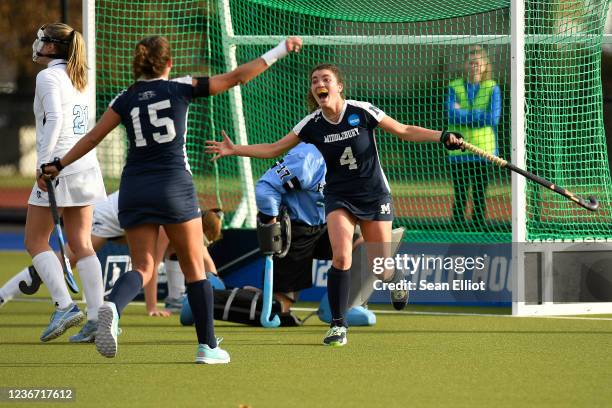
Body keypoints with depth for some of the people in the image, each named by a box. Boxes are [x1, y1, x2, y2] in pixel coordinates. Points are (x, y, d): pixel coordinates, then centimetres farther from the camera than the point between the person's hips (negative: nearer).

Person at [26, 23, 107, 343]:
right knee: (81, 244, 6)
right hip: (86, 164, 8)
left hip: (59, 167, -8)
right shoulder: (77, 78, 17)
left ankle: (64, 305, -12)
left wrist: (44, 164, -23)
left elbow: (54, 119, -20)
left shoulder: (48, 77, -8)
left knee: (35, 241, 2)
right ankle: (96, 316, -2)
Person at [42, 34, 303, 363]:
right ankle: (207, 346, 11)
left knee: (142, 268, 3)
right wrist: (279, 51, 10)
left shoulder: (125, 100, 6)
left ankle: (112, 308, -30)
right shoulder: (180, 88, 1)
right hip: (174, 185, -2)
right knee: (194, 269, 9)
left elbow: (92, 138, 8)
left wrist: (58, 166, 21)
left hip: (134, 189, 2)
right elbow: (237, 77, 3)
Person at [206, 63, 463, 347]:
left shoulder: (362, 112, -12)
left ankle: (396, 280, 40)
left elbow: (405, 131, -3)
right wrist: (235, 150, -8)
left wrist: (443, 137, -14)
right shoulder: (312, 124, -6)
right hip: (338, 198, 1)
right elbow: (274, 149, 2)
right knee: (341, 257, -21)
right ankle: (338, 325, -11)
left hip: (374, 195, -1)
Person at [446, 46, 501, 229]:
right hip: (459, 151, 0)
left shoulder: (492, 89, 5)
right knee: (460, 196, 0)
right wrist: (479, 116, -11)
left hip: (483, 150, 0)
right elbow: (452, 114, -9)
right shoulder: (454, 87, 6)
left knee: (480, 197, 1)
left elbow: (493, 118, -8)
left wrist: (464, 115, -8)